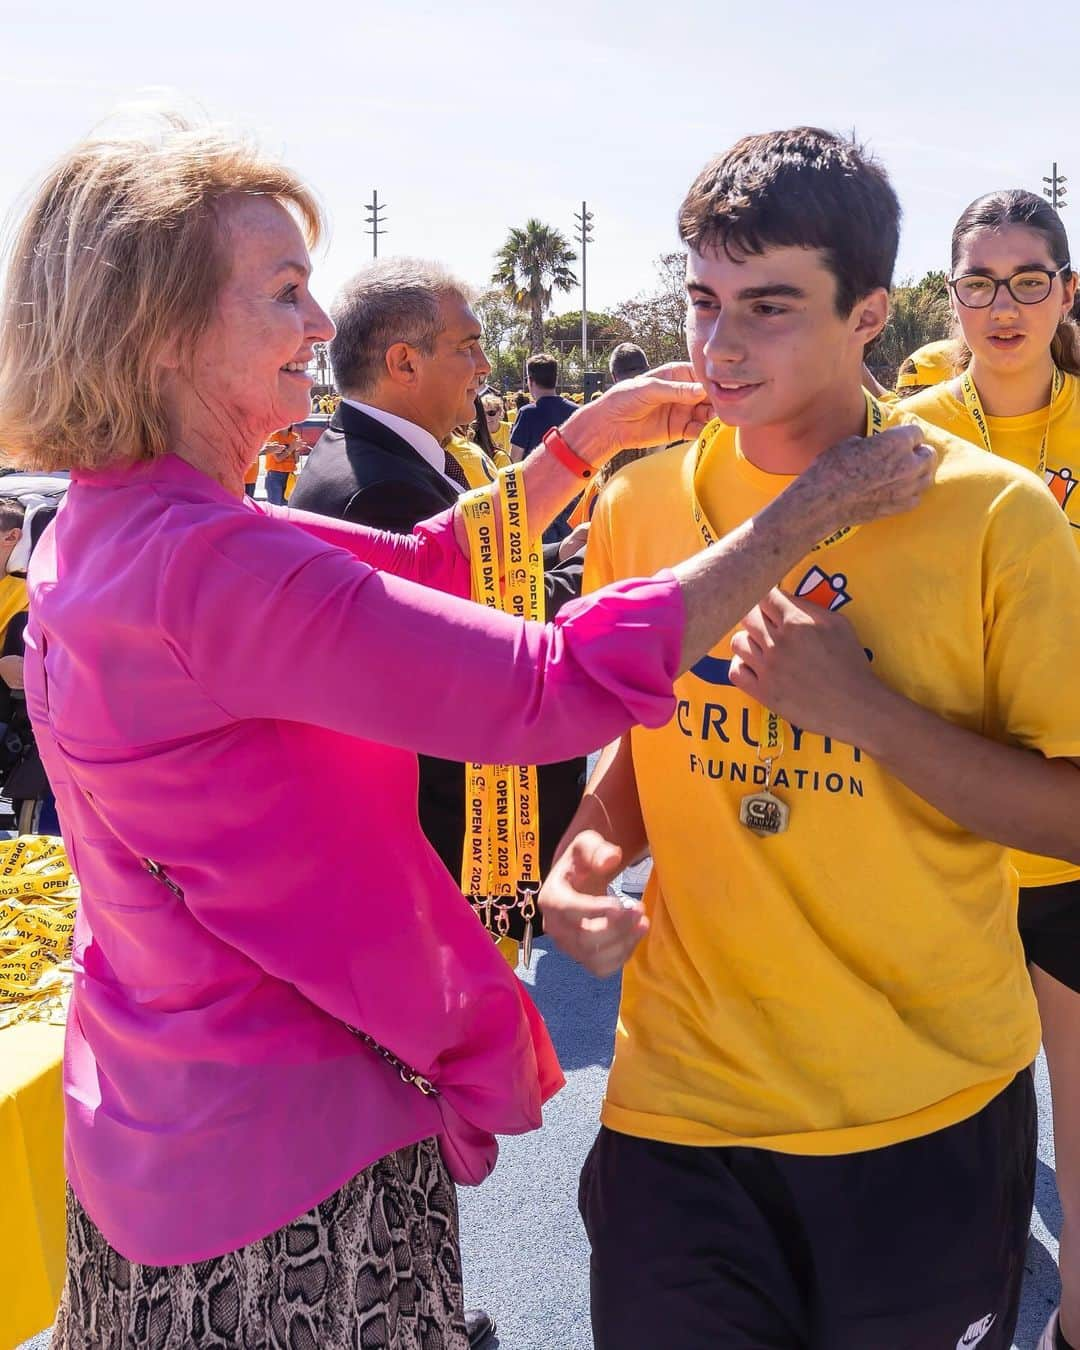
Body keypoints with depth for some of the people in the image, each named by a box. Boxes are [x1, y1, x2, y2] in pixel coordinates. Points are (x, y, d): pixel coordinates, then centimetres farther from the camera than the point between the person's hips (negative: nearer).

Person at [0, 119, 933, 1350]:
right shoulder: (207, 565, -29)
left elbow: (421, 567, 8)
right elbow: (559, 690, -31)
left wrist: (586, 440, 5)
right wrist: (816, 506, -21)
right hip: (291, 1152, -9)